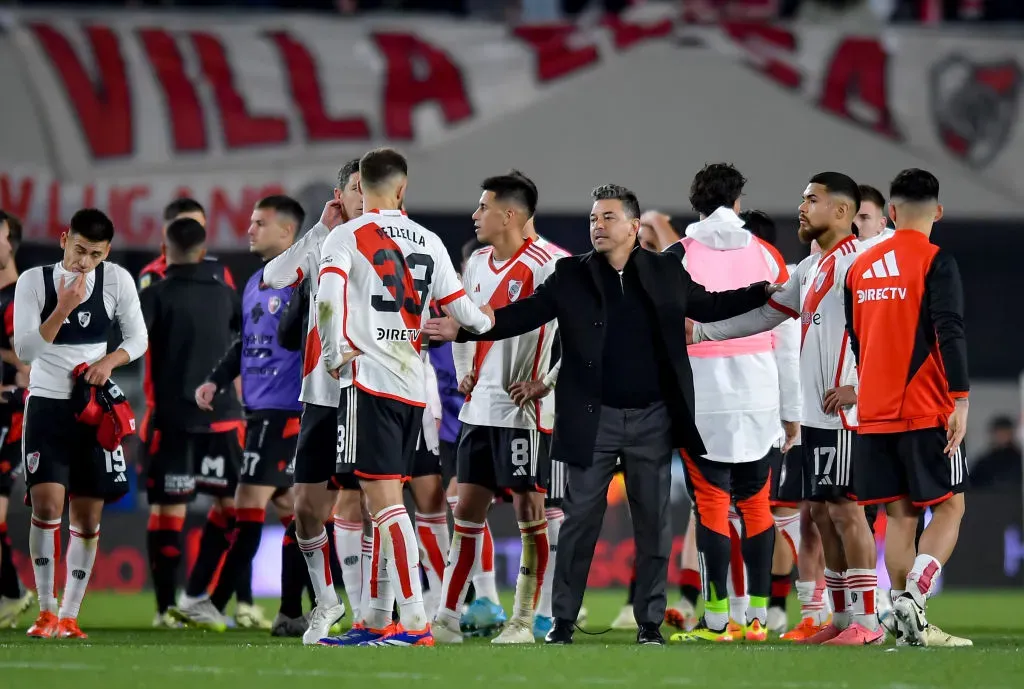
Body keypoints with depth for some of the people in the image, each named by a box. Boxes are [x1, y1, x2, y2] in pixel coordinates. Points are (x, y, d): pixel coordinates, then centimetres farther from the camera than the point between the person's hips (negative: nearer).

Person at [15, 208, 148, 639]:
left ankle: (69, 615, 13)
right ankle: (46, 610, -6)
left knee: (88, 515, 3)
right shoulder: (34, 281, -8)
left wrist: (111, 360, -12)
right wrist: (63, 309, -23)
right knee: (47, 503, -17)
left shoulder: (116, 280, -3)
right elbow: (24, 351, -12)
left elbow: (138, 338, 8)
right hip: (47, 404, -2)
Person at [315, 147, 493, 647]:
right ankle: (378, 621, 15)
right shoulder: (429, 243, 14)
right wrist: (491, 324, 36)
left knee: (384, 499, -10)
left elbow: (329, 291, -20)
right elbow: (463, 312, 16)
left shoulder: (347, 236, -1)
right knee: (385, 500, 13)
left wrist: (334, 353, -11)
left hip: (369, 381, -6)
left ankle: (415, 621, -17)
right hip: (413, 386, 6)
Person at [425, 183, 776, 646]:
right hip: (594, 420, -1)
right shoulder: (571, 276, 1)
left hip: (653, 418, 1)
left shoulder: (666, 273, 5)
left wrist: (767, 292, 9)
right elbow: (522, 315, -4)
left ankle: (650, 624, 11)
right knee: (580, 521, 1)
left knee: (654, 522, 4)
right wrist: (461, 330, -15)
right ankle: (563, 622, 8)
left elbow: (708, 306, 17)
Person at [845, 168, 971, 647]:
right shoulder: (936, 263, -8)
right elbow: (950, 333, -17)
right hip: (927, 411, -5)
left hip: (874, 412, 5)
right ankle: (912, 596, -18)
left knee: (899, 514, 7)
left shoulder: (861, 267, 11)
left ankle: (911, 625, 3)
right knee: (948, 507, 2)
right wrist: (960, 400, -18)